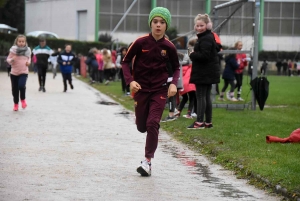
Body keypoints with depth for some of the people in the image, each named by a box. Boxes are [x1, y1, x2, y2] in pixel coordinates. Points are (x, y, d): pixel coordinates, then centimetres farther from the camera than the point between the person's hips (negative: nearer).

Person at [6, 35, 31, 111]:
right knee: (15, 89, 6)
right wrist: (11, 60, -21)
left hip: (24, 72, -1)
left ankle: (23, 100, 5)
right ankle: (16, 103, 26)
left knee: (21, 85, -22)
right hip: (14, 72, 1)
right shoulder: (13, 50, -4)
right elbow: (8, 59, 0)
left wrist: (29, 62, -1)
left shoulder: (27, 50, 2)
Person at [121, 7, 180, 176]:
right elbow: (126, 62, -1)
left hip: (159, 91, -1)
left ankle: (148, 161, -8)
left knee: (152, 124, -15)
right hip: (141, 89, 1)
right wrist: (130, 80, -16)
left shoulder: (169, 47, -6)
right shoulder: (140, 42, -10)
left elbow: (176, 67, 9)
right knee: (142, 127, 11)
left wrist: (174, 83, -9)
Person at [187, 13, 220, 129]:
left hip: (204, 73, -11)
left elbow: (204, 55, -25)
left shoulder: (206, 39, -17)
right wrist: (194, 54, 7)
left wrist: (192, 54, -10)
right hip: (208, 73, 11)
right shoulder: (208, 37, 17)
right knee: (206, 97, 13)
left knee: (200, 96, -9)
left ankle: (199, 122, -10)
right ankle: (208, 122, 16)